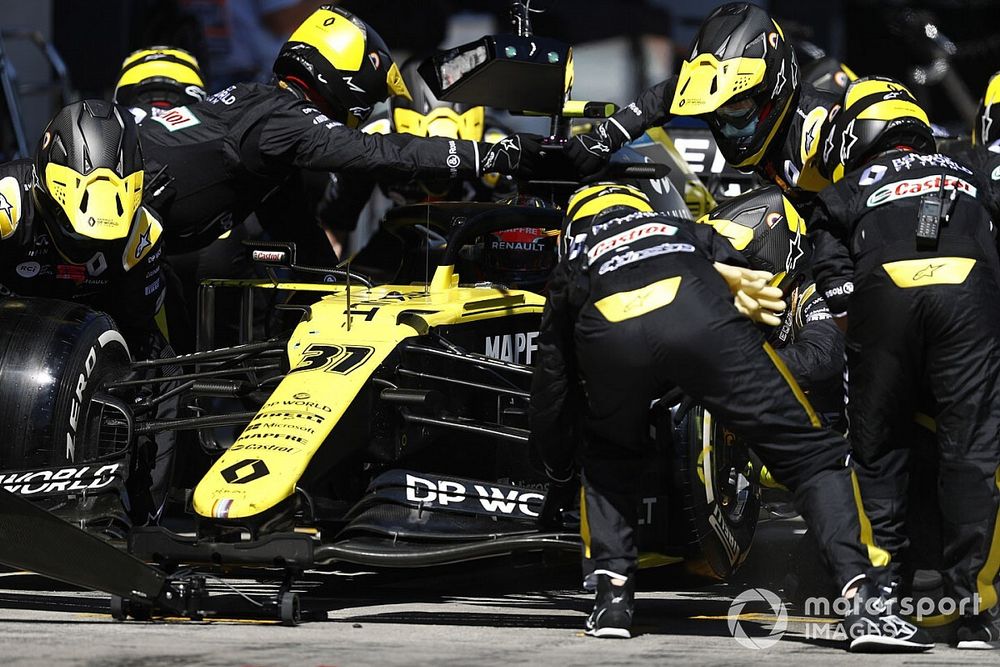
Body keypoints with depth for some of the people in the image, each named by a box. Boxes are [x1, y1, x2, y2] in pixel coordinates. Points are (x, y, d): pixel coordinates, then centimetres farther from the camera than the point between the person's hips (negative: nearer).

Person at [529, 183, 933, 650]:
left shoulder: (572, 267, 41)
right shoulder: (689, 232, 43)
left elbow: (551, 387, 43)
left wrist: (557, 473, 54)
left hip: (609, 337, 1)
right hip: (702, 321, -1)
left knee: (606, 462, 32)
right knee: (812, 455, 6)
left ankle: (614, 597, 17)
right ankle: (864, 603, -9)